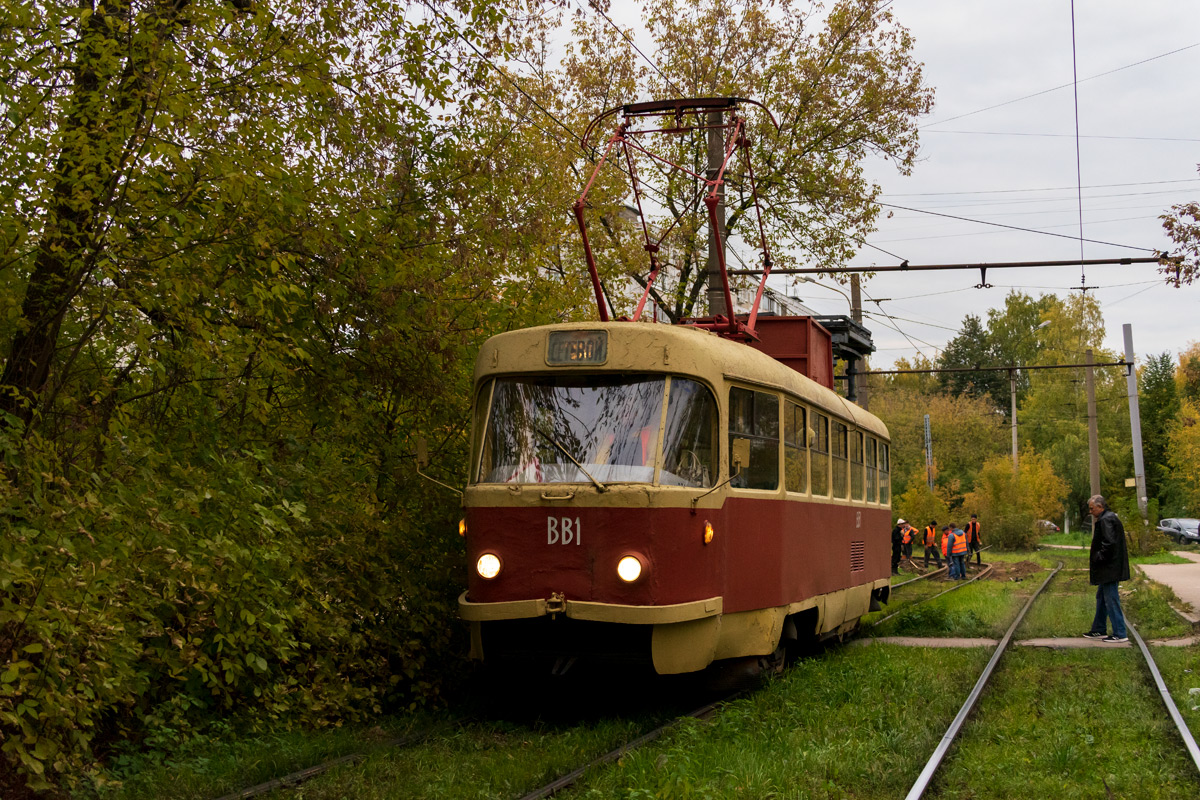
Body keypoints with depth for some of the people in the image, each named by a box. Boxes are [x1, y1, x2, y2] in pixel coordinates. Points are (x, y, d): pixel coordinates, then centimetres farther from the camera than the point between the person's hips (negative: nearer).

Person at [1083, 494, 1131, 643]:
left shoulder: (1106, 520, -17)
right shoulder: (1110, 517, 16)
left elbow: (1109, 543, -25)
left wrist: (1096, 560, -16)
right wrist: (1094, 562, 16)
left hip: (1109, 569, -11)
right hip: (1109, 568, 11)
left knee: (1111, 599, -7)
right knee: (1101, 598, 18)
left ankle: (1120, 634, -4)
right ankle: (1098, 630, 27)